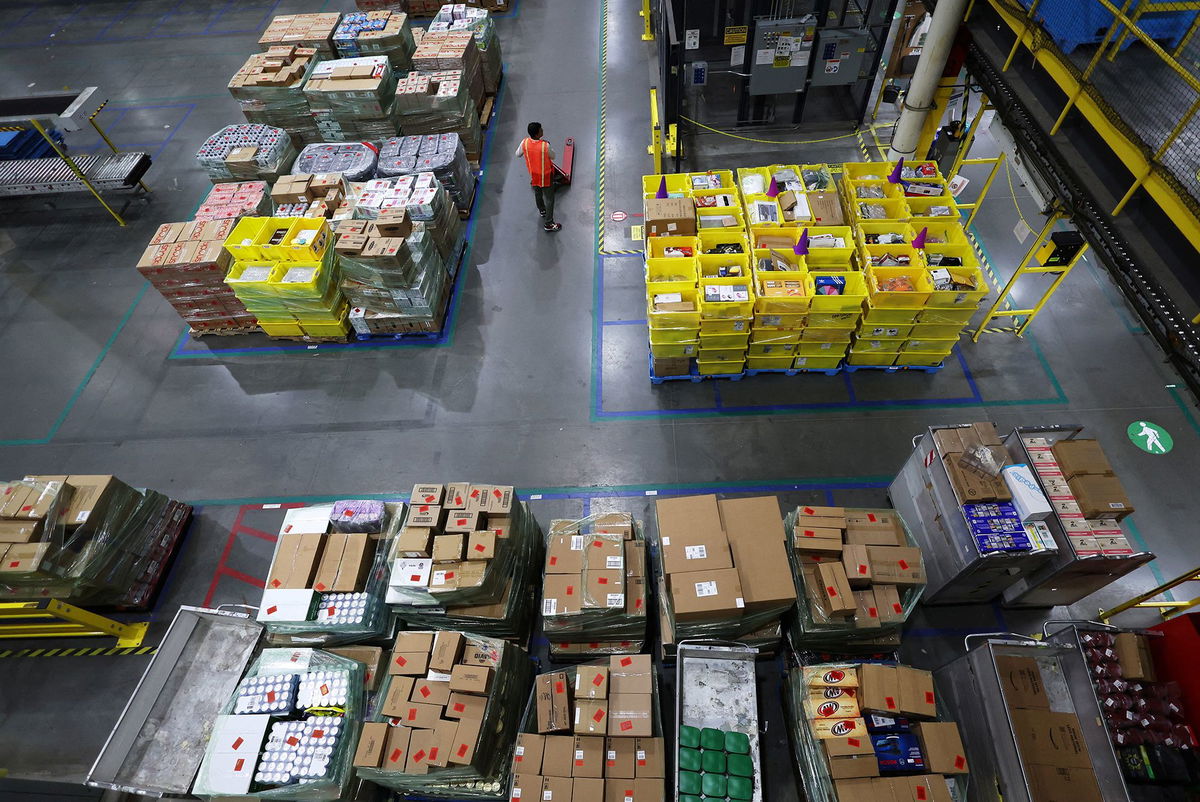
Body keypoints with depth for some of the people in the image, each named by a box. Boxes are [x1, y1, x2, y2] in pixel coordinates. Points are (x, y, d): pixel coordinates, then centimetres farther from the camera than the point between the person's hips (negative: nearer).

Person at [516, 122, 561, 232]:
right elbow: (553, 157, -11)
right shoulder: (545, 145, -31)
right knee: (549, 199, 11)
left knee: (537, 194, 29)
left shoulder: (525, 142, -19)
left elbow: (518, 155, 0)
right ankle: (548, 224, 17)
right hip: (546, 176, -5)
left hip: (533, 175, 5)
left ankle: (542, 211, 56)